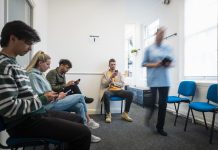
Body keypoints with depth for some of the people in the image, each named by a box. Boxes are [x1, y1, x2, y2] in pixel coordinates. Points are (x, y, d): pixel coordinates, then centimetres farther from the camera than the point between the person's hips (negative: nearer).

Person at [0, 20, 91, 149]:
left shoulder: (12, 63, 15)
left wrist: (42, 96, 4)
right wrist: (42, 99, -15)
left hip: (34, 114, 10)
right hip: (24, 122, -10)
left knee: (78, 120, 20)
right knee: (83, 133, -18)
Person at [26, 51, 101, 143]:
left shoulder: (40, 74, 16)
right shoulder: (32, 75, -13)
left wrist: (56, 95, 3)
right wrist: (58, 97, -12)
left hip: (52, 102, 9)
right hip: (48, 106, -8)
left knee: (80, 106, -7)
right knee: (80, 96, -6)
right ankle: (88, 120, 16)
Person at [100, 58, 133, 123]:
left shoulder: (119, 73, 16)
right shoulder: (105, 73, 9)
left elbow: (122, 84, 6)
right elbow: (103, 84, -2)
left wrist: (113, 83, -8)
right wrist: (111, 77, -13)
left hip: (118, 90, 3)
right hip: (109, 90, -3)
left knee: (130, 93, -22)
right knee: (106, 94, -39)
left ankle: (125, 114, -10)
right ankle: (108, 114, -21)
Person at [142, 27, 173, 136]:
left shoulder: (168, 48, 11)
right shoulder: (149, 49, 3)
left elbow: (171, 61, 16)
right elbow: (144, 63, 2)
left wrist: (168, 64, -7)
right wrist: (154, 65, -13)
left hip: (164, 80, 3)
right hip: (153, 79, -3)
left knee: (163, 103, 4)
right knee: (152, 102, -3)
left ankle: (160, 127, 20)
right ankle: (149, 115, 33)